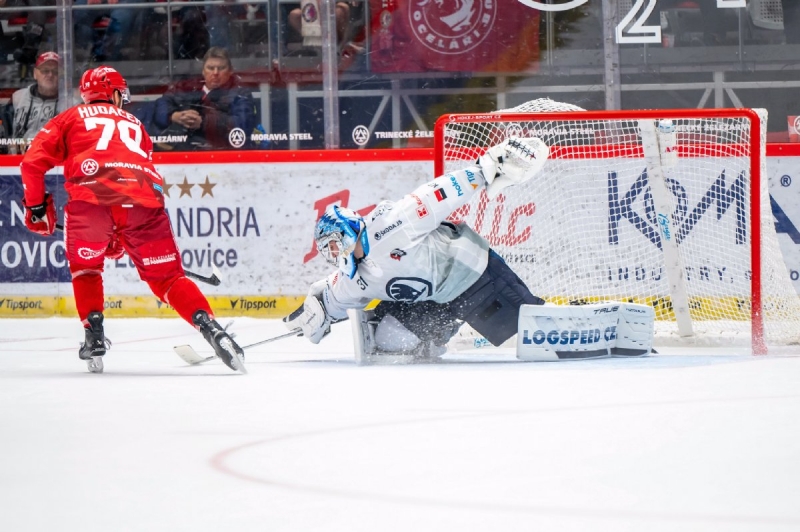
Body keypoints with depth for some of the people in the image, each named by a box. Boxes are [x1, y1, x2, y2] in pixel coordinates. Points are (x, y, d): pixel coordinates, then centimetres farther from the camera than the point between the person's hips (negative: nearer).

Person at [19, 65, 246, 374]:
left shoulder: (71, 118, 28)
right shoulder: (134, 125, 37)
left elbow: (33, 161, 17)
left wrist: (36, 205, 30)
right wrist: (119, 237, 44)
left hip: (90, 195, -2)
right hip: (145, 198, 2)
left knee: (85, 266, 23)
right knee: (166, 276, 12)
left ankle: (94, 335, 8)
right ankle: (209, 327, -7)